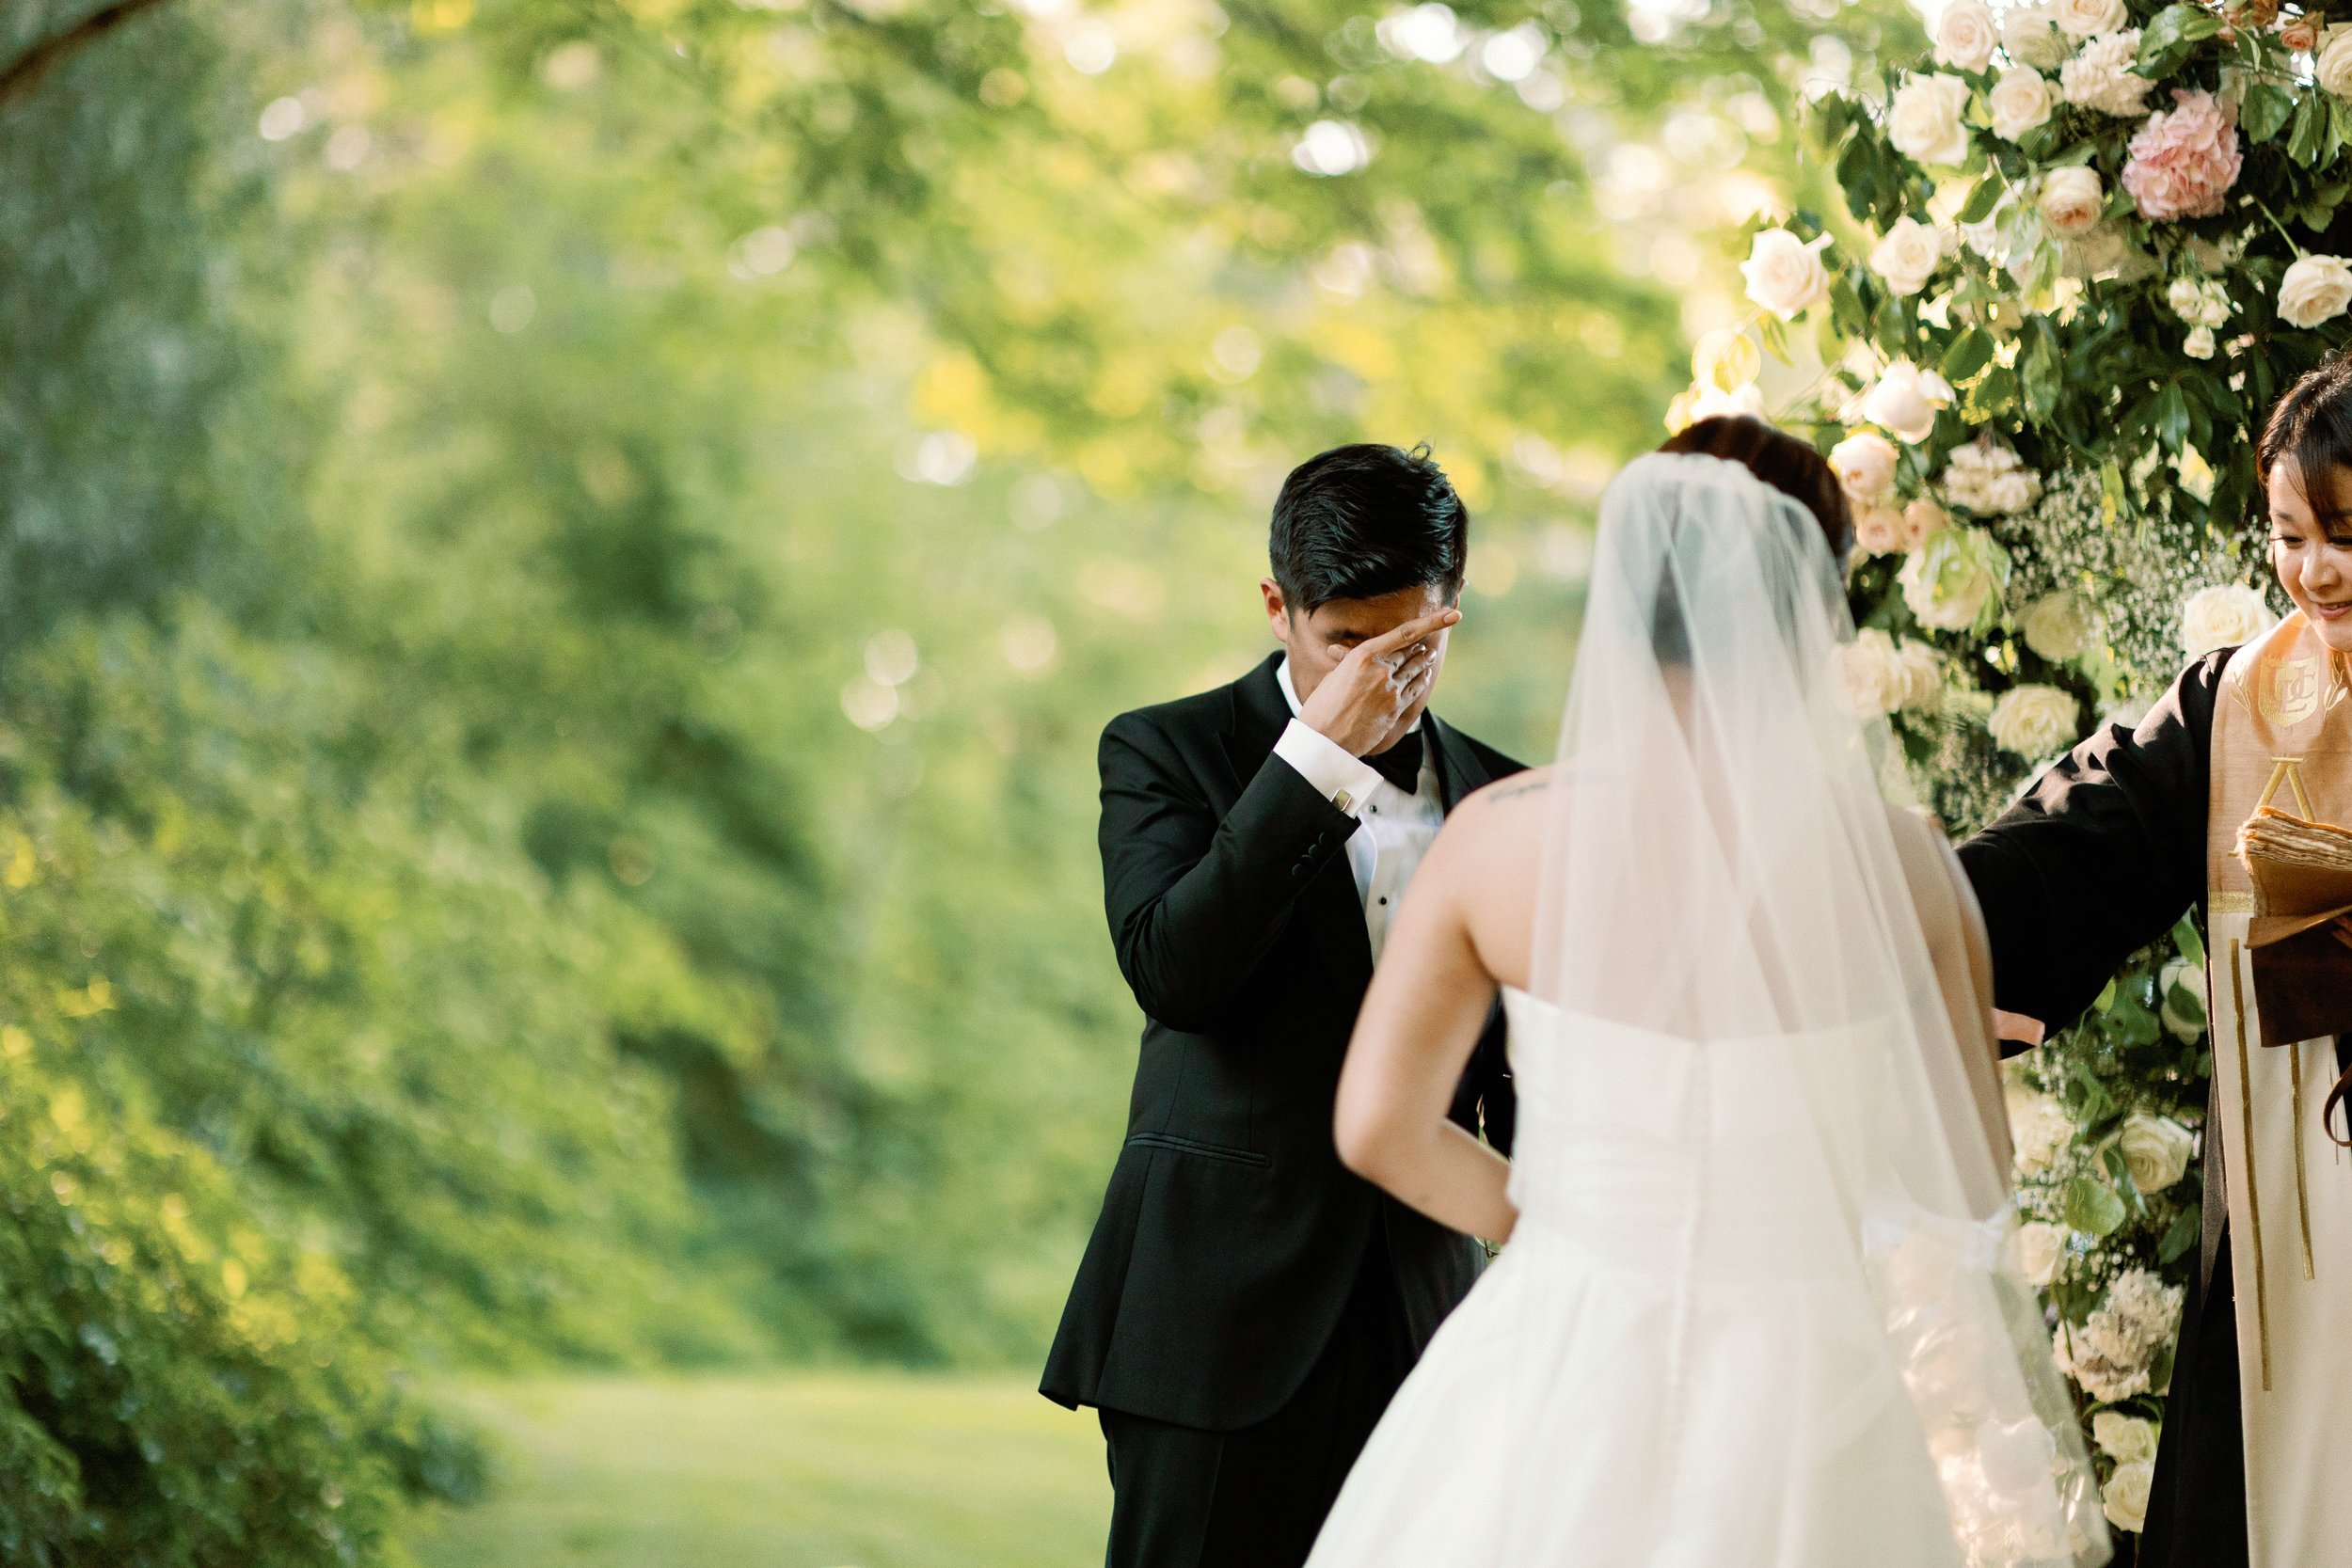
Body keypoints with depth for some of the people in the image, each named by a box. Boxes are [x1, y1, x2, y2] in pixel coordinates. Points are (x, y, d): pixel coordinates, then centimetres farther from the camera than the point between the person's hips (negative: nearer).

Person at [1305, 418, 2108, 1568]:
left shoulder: (1498, 837, -9)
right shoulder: (1896, 862, -12)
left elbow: (1379, 1129, -3)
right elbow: (1972, 1174, -4)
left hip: (1565, 1381, 1)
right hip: (1807, 1394, -1)